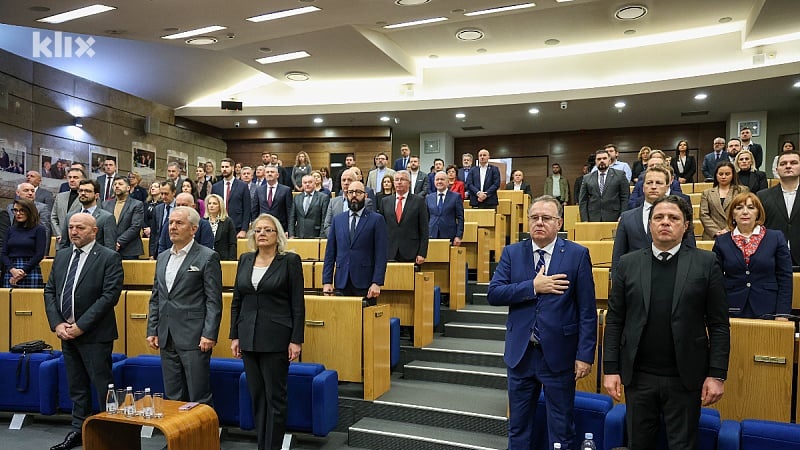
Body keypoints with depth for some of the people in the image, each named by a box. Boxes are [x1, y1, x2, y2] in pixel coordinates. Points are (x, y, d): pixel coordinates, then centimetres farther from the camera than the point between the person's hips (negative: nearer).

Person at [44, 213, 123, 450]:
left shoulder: (109, 258, -10)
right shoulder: (61, 256, 11)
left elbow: (110, 296, -16)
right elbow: (50, 291, 11)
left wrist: (80, 326, -17)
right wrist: (57, 324, -2)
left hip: (95, 335, -6)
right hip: (66, 333, 7)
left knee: (103, 386, -1)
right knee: (76, 386, 16)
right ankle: (79, 431, 28)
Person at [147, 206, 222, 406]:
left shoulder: (208, 257, -6)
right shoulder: (162, 257, 14)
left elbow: (214, 301, -10)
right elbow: (155, 298, 18)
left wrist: (209, 335, -15)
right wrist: (152, 330, 12)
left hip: (194, 339, -6)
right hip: (167, 340, 7)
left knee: (199, 399, 0)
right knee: (172, 398, 15)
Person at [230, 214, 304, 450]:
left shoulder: (290, 260, -6)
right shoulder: (245, 260, 8)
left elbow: (298, 304, -7)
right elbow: (236, 301, 12)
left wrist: (296, 340, -11)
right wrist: (234, 336, 8)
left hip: (276, 339, -5)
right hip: (249, 339, 5)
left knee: (275, 396, 2)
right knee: (256, 394, 12)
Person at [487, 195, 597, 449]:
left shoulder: (577, 255, -4)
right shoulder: (512, 253, 3)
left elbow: (587, 311, -5)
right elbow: (493, 294, -7)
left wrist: (585, 354, -9)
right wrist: (533, 287, -17)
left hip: (558, 355, -2)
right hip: (521, 354, 3)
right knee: (518, 428, 16)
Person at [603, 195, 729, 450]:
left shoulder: (706, 263, -1)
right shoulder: (628, 264, 3)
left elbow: (718, 324, -1)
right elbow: (614, 321, 3)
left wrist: (717, 374, -6)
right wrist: (611, 369, -2)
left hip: (685, 378, -1)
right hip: (638, 376, 1)